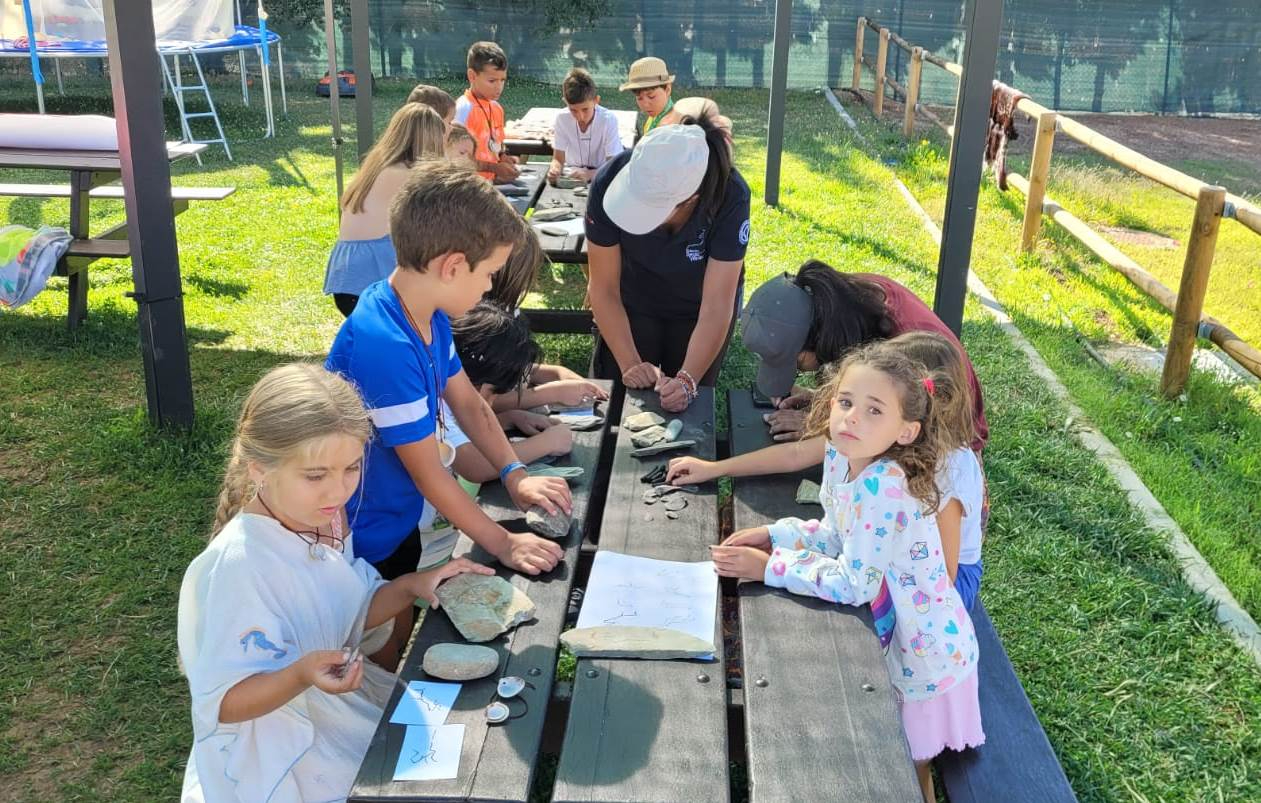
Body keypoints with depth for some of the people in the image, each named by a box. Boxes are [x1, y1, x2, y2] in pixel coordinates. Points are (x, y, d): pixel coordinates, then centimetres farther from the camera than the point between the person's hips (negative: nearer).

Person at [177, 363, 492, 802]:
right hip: (281, 758, -7)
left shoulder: (324, 516, -8)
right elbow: (222, 705, -23)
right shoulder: (238, 567, -30)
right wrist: (301, 676, -39)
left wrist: (410, 586, -10)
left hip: (337, 699, 7)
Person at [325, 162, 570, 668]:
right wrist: (502, 543, -17)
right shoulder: (384, 345, -35)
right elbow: (430, 474, -27)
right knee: (379, 662, 13)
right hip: (364, 538, -8)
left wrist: (514, 475, -3)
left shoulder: (429, 316, -8)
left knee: (401, 638, 25)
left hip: (401, 519, 8)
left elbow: (467, 402, 7)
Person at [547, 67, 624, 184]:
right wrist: (554, 170, -28)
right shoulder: (562, 119, -9)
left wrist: (590, 174, -40)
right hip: (571, 178, 2)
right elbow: (558, 159, -3)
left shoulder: (608, 120, -18)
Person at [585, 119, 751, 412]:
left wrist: (687, 381, -42)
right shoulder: (609, 182, -32)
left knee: (687, 405, 11)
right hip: (633, 302, 1)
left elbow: (716, 309, -33)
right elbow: (604, 290, -23)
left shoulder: (729, 196, -35)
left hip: (697, 308, -1)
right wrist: (630, 365, -30)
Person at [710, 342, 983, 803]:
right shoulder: (841, 458, -8)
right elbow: (836, 534, 7)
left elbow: (854, 583, -31)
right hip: (886, 632, 7)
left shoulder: (885, 487, -34)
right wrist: (775, 535, -5)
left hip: (922, 651, -7)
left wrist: (769, 568, -25)